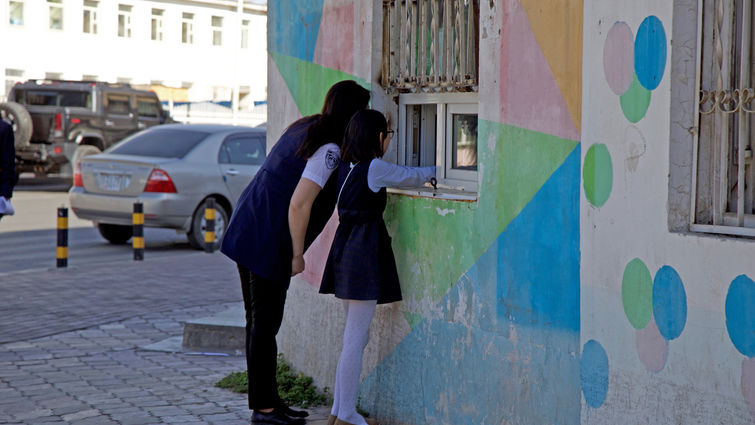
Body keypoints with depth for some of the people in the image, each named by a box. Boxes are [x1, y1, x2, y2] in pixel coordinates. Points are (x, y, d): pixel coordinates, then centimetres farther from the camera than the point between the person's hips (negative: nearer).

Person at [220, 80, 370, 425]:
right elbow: (300, 203, -20)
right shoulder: (329, 149, -14)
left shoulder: (304, 128, 13)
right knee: (266, 323, -3)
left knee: (259, 321, 13)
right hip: (267, 241, -10)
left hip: (245, 229, 10)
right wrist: (297, 255, -12)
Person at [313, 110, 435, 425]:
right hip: (366, 250, -8)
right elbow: (413, 176, 2)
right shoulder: (376, 168, -11)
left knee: (355, 336, 14)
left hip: (345, 248, 8)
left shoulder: (346, 167, 11)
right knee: (355, 338, -5)